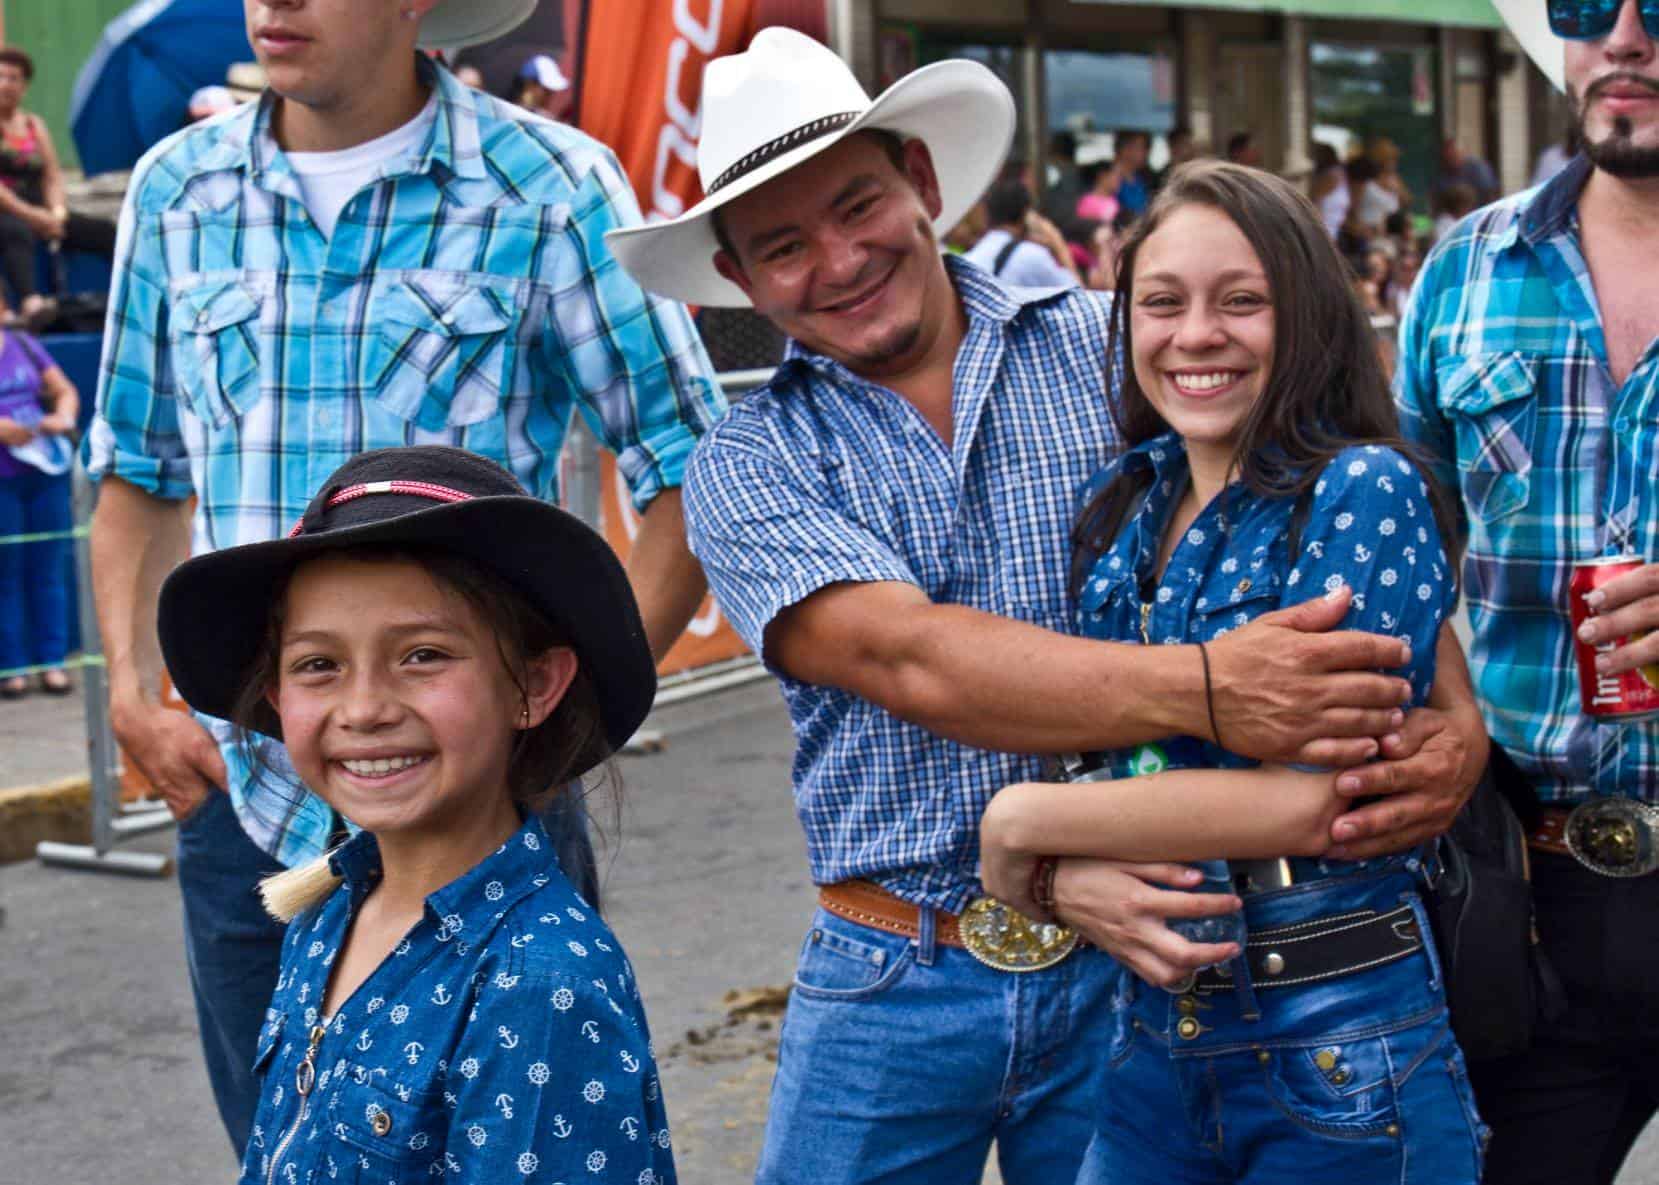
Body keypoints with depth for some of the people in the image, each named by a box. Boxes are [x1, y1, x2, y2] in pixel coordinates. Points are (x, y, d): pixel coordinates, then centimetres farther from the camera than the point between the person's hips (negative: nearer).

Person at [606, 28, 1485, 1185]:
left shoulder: (1116, 351, 0)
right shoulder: (747, 467, 0)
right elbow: (908, 661, -18)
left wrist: (1455, 724, -29)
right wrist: (1204, 687, -32)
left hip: (1131, 960, 0)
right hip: (892, 987, 0)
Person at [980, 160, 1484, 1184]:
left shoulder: (1363, 491, -12)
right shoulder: (1127, 504, 6)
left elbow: (1310, 798, -20)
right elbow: (1090, 741, 12)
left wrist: (1025, 821, -13)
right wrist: (1077, 873, -10)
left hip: (1339, 1057, -5)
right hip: (1154, 1032, 6)